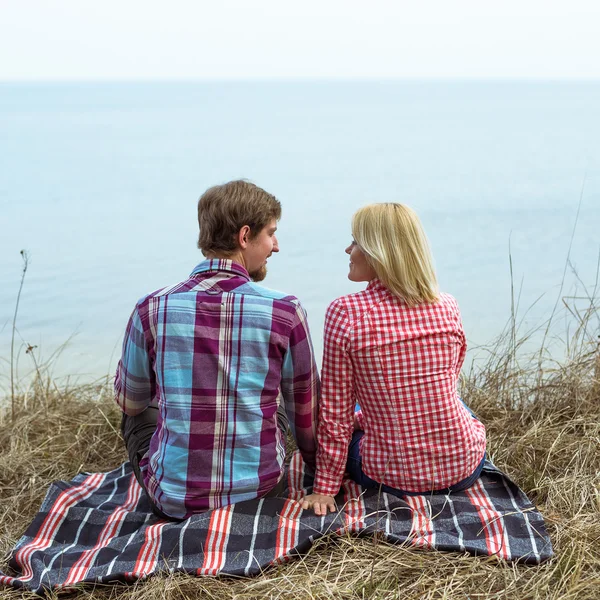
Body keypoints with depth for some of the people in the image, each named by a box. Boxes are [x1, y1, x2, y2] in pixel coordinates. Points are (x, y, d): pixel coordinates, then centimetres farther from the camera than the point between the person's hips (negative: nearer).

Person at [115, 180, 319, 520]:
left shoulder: (152, 309, -12)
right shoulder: (285, 312, -13)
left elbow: (128, 401, 6)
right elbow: (306, 412, 1)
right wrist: (317, 467, 22)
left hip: (173, 498, 0)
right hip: (258, 489, 0)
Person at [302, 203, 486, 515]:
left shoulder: (344, 313, -17)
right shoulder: (448, 307, -5)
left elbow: (335, 412, -12)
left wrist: (325, 488, -1)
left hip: (391, 478, -2)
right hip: (464, 470, 3)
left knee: (350, 424, 31)